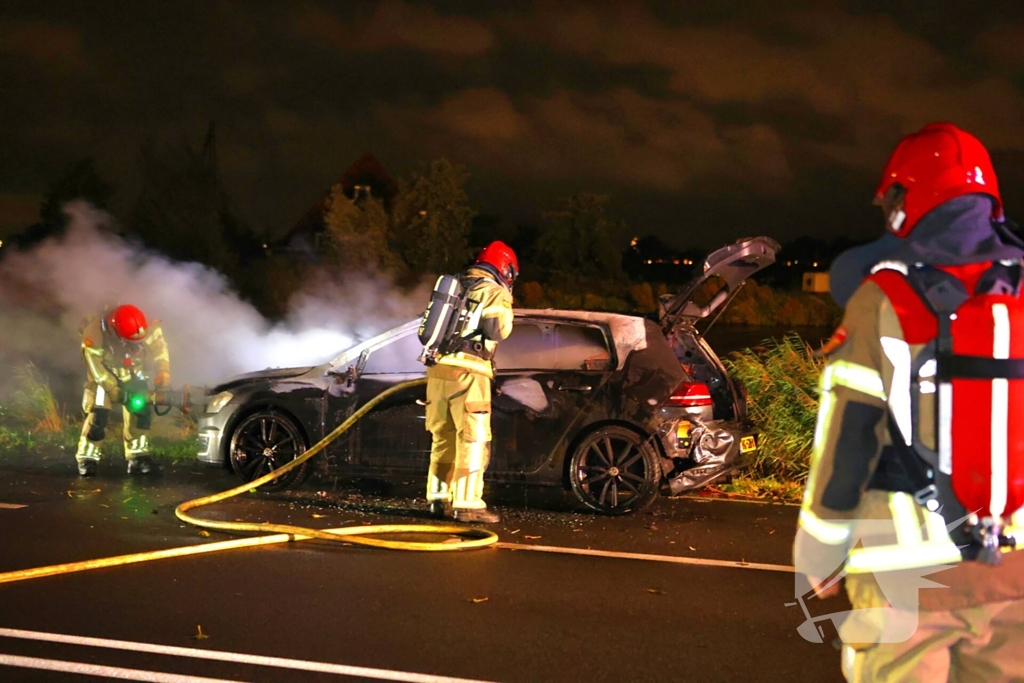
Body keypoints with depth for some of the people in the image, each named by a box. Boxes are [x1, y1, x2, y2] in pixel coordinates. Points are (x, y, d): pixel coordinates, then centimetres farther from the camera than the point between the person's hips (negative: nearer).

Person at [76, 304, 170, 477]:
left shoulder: (148, 328, -29)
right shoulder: (94, 334, -36)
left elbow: (158, 346, -14)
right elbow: (95, 366, -25)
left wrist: (163, 372, -26)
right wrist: (113, 389, -25)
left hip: (134, 373, 3)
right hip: (104, 373, -3)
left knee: (140, 412, -8)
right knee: (97, 416, -13)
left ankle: (137, 456, 4)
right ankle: (87, 458, 1)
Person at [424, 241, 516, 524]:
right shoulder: (496, 292, 0)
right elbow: (498, 329, -10)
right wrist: (505, 305, 7)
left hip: (439, 367, 7)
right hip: (467, 371, -7)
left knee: (444, 435, 16)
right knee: (473, 439, -4)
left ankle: (439, 497, 20)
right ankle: (467, 503, -9)